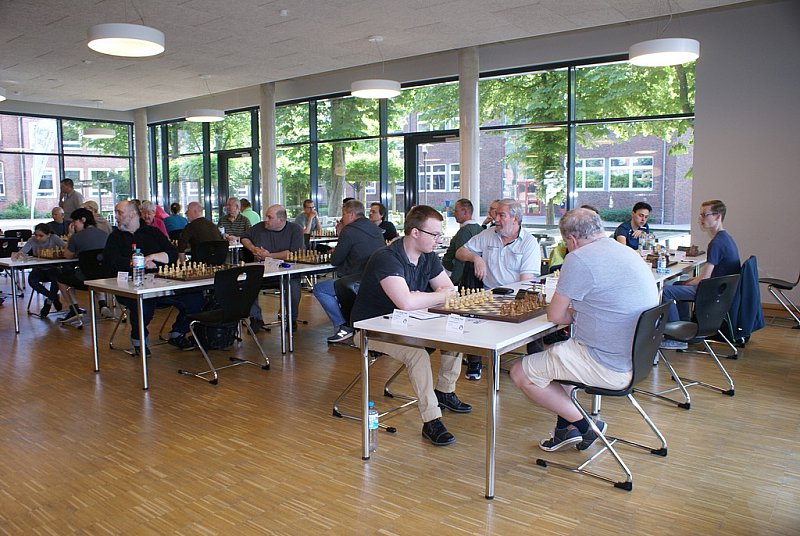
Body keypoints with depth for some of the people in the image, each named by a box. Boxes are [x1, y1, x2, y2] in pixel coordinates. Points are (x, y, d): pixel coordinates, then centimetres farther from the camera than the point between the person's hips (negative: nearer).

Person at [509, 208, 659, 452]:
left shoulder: (580, 259, -18)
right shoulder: (628, 253, 11)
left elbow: (555, 316, -12)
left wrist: (574, 314, 7)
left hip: (610, 368, -10)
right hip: (635, 357, 10)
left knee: (520, 373, 0)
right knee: (557, 352, 29)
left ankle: (585, 424, 10)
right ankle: (567, 427, 27)